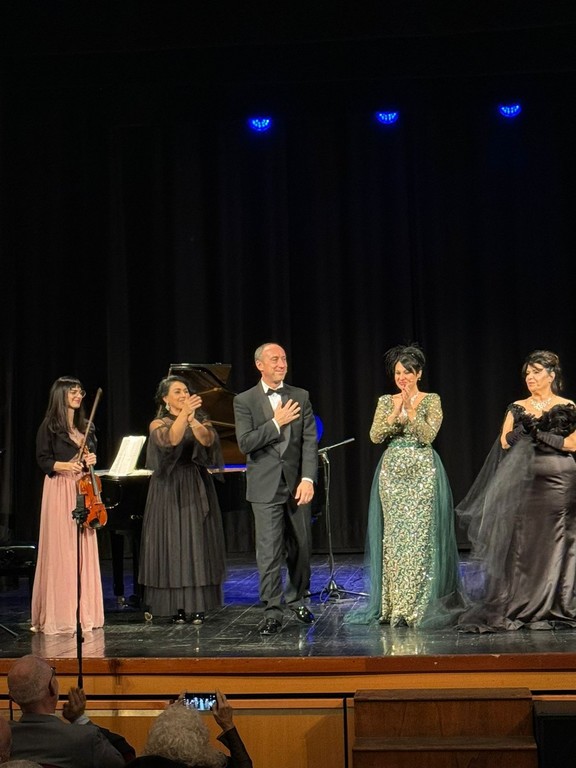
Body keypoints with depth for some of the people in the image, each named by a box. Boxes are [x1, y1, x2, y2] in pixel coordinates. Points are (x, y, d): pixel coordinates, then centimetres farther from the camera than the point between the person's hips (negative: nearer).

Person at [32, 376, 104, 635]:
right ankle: (57, 614, -2)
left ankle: (84, 612, 9)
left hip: (83, 490, 6)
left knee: (84, 549, 4)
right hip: (59, 490, -6)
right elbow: (43, 460, -6)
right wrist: (64, 465, -22)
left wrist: (91, 461, 2)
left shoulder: (85, 427, 17)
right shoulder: (50, 426, -2)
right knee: (60, 550, -7)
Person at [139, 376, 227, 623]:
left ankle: (197, 606, 4)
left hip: (197, 491, 2)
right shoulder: (158, 424, 2)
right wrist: (183, 414, -35)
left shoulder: (201, 419, 10)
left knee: (198, 545, 0)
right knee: (173, 545, -3)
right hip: (170, 491, -2)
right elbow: (169, 440, -21)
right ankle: (176, 606, 2)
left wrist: (192, 419, -29)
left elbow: (208, 440, -12)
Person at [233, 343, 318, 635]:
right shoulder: (244, 401, 0)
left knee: (301, 548, 11)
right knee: (269, 551, -5)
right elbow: (245, 443, -10)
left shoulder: (300, 397, 6)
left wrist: (308, 479, -11)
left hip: (297, 484, 3)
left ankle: (297, 600, 28)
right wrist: (276, 423, -15)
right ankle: (272, 611, 0)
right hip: (266, 487, -3)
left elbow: (310, 441, -1)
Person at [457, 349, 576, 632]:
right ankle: (519, 608, 1)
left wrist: (536, 433, -8)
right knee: (521, 544, -2)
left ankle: (552, 608, 7)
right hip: (525, 482, 2)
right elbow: (505, 443, 3)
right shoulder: (517, 408, 11)